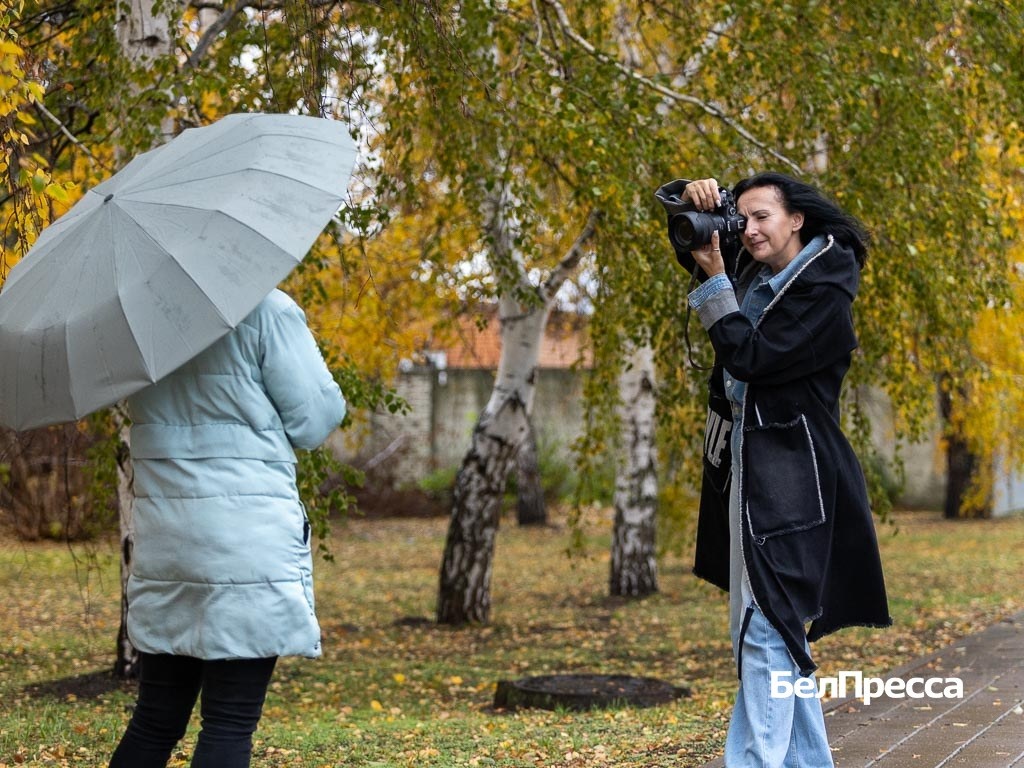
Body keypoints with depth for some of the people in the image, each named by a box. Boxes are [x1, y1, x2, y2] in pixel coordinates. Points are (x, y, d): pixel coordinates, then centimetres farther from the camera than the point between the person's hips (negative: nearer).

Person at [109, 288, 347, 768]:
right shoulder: (266, 311, -10)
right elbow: (314, 419, -6)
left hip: (160, 541, 6)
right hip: (249, 542, -6)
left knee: (154, 720, 13)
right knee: (229, 726, -1)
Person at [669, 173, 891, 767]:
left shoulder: (824, 294, -11)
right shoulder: (755, 271, 10)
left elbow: (751, 357, -18)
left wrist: (716, 283, -13)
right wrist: (698, 204, 1)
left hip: (788, 475, -9)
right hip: (743, 466, 9)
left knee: (765, 628, -13)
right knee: (770, 628, 12)